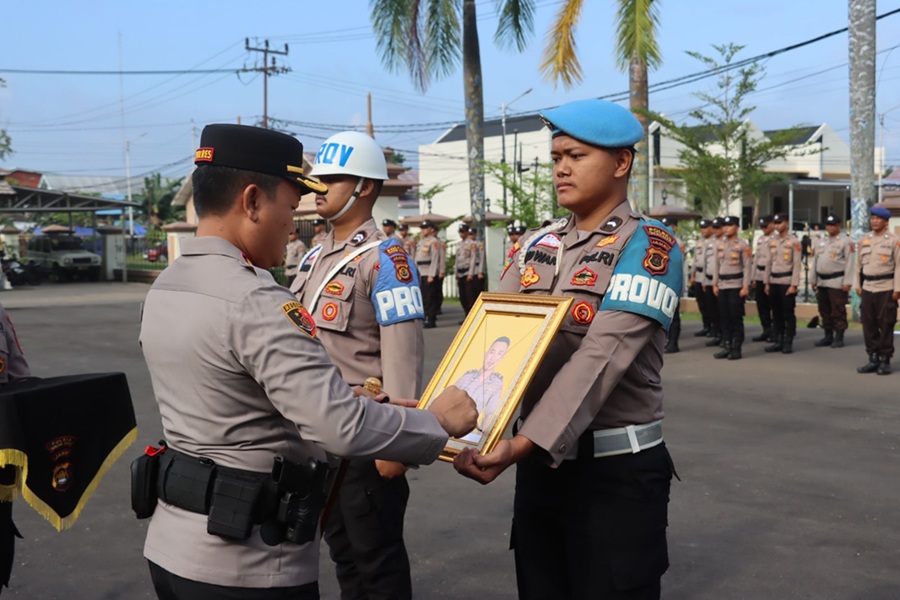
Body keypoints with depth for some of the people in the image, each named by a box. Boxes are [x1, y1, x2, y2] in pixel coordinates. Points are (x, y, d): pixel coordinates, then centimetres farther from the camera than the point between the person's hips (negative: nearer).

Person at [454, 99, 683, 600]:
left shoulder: (648, 246, -11)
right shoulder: (535, 246, 9)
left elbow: (601, 357, -23)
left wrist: (523, 444, -32)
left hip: (618, 471, -6)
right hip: (542, 462, 6)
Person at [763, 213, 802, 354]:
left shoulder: (794, 242, -5)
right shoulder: (772, 242, 12)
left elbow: (796, 264, -9)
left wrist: (794, 285, -14)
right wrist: (767, 283, 10)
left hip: (787, 282, -5)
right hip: (774, 282, 5)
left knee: (788, 314, 0)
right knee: (776, 314, 9)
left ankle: (788, 343, 5)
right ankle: (777, 341, 15)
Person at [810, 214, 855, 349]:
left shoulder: (846, 241, -5)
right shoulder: (820, 241, 15)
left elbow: (849, 263, -10)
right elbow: (815, 261, 17)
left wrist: (847, 282, -15)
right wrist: (813, 280, 13)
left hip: (837, 282, -7)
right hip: (822, 281, 7)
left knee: (838, 311, -4)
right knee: (824, 310, 10)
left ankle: (839, 338, 2)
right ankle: (828, 336, 19)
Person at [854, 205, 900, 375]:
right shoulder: (864, 240, 11)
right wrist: (858, 285, 8)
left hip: (886, 289, -4)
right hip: (867, 288, 4)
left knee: (886, 326, -1)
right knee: (868, 325, 6)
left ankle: (885, 361, 7)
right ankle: (873, 359, 15)